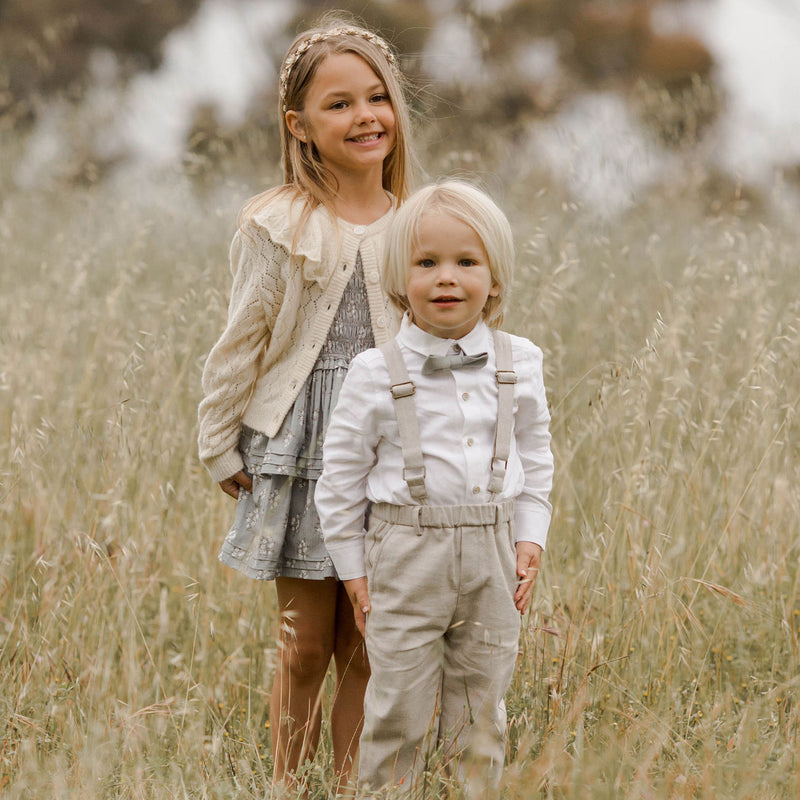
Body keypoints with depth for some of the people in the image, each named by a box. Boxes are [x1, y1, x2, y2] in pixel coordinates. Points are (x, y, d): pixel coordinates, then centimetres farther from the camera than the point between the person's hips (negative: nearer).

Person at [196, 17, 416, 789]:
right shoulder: (278, 226, -4)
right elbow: (242, 343, 2)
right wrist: (220, 446, 4)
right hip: (300, 450, -2)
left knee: (365, 651, 5)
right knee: (304, 646, 4)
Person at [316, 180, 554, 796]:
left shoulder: (518, 365, 3)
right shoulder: (377, 375, -7)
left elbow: (536, 458, 14)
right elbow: (341, 476, 0)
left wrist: (530, 538, 5)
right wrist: (352, 566, 0)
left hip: (491, 557, 3)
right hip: (407, 555, -3)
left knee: (480, 714, 11)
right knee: (399, 714, 1)